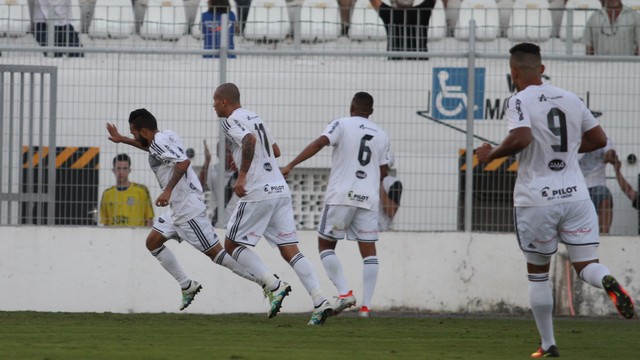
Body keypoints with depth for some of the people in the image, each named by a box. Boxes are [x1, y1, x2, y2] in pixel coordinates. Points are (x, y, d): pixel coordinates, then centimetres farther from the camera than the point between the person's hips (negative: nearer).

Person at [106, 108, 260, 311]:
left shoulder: (159, 142, -16)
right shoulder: (165, 137, 13)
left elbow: (183, 162, -31)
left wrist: (168, 190, -31)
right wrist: (122, 140, 43)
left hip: (188, 209, -10)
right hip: (178, 209, 10)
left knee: (215, 252, -11)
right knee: (153, 242, 15)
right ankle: (187, 287, 16)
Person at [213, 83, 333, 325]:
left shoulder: (232, 121, -5)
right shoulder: (254, 117, 21)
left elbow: (250, 140, -25)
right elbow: (275, 150, 31)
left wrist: (242, 176, -23)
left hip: (257, 193, -8)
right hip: (281, 189, 8)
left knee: (233, 245, 5)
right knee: (289, 250, 4)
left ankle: (274, 286, -8)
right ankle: (320, 301, -9)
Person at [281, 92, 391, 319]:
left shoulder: (342, 125, 0)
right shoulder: (382, 135, 12)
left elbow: (320, 143, -15)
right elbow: (383, 172, 15)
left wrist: (291, 165, -19)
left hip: (341, 196, -3)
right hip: (369, 198, 3)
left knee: (325, 244, 9)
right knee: (368, 249, 3)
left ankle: (344, 292, -7)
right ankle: (366, 305, -4)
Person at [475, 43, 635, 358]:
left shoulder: (519, 101, -9)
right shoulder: (571, 99, 8)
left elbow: (520, 139, -26)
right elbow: (598, 139, 14)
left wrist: (491, 154, -9)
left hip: (536, 199, -3)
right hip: (576, 195, 3)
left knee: (538, 273, 13)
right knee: (586, 265, 3)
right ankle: (608, 282, -33)